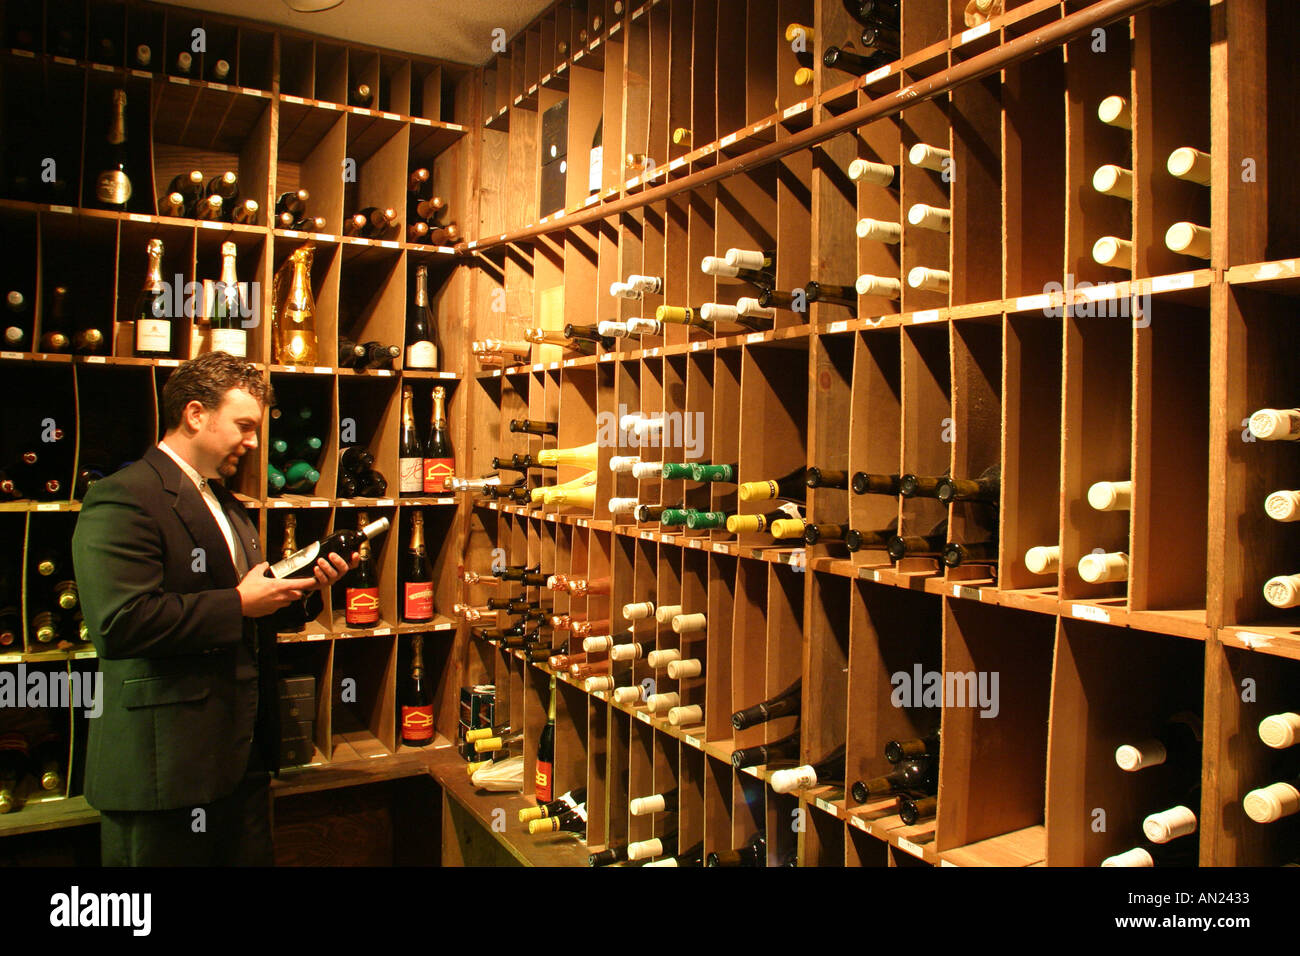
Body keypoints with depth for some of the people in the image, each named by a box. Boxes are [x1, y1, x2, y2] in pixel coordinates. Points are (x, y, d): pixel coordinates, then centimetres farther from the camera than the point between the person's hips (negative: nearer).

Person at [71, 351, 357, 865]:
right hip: (167, 765, -9)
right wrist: (238, 604, -19)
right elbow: (121, 622, -26)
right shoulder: (122, 499, -13)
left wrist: (303, 583, 7)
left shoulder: (226, 506, 18)